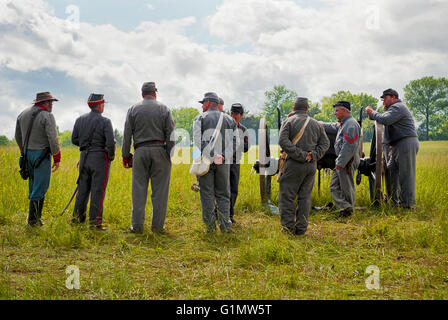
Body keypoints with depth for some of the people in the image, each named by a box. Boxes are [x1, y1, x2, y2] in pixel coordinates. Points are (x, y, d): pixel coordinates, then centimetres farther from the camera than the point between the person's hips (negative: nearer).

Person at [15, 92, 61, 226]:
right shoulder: (47, 116, -14)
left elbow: (18, 136, 15)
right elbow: (53, 139, -19)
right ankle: (33, 219, 1)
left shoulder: (23, 114, 8)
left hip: (28, 153, 7)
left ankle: (35, 214, 22)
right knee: (40, 186, -1)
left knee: (33, 184, 18)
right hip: (42, 155, -7)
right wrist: (57, 158, -11)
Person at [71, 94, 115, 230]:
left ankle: (77, 217, 18)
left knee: (83, 188, 13)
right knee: (98, 190, -2)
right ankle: (95, 221, -1)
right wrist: (111, 156, 1)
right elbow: (110, 143, -16)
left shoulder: (80, 120, 6)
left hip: (84, 157, 5)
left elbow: (74, 139, 9)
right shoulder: (105, 121, -10)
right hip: (100, 157, -5)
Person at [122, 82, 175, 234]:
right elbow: (170, 134, -1)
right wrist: (169, 154, 6)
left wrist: (125, 155, 10)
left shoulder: (133, 109, 6)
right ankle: (157, 225, 5)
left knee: (139, 189, 4)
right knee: (159, 190, 3)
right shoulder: (164, 109, 4)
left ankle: (137, 225, 4)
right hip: (159, 150, -1)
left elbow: (127, 135, 4)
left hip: (140, 151, 1)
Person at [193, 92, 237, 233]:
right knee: (223, 194, 10)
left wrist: (212, 156, -16)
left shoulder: (200, 118, 1)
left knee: (207, 194, 3)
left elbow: (198, 141, -13)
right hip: (224, 162, 3)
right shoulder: (229, 119, 11)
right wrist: (224, 155, -2)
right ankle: (225, 225, 4)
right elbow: (235, 142, 3)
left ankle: (210, 226, 3)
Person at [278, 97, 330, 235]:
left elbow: (283, 141, -14)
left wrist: (300, 155, -14)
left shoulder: (289, 121, -1)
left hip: (294, 164, -4)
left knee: (287, 195, 3)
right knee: (305, 196, 10)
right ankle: (301, 228, 10)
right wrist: (314, 155, -2)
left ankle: (288, 226, 0)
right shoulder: (316, 124, 13)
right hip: (312, 165, 4)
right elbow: (325, 143, 9)